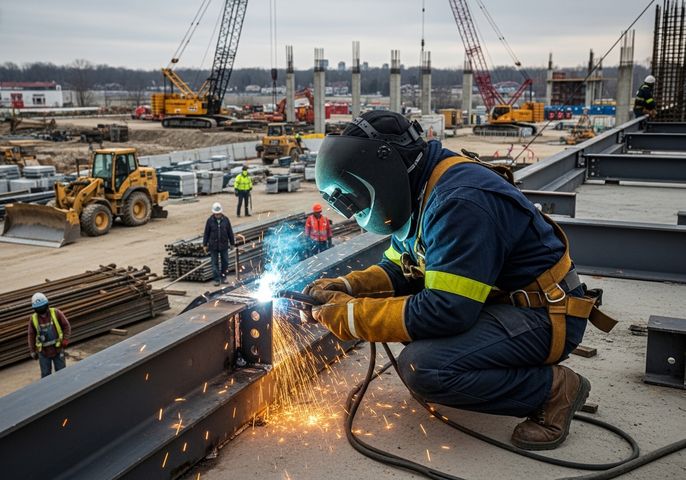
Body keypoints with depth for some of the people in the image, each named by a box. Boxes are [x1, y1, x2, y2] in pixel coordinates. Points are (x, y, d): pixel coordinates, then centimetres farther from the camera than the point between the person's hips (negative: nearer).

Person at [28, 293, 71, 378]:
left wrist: (65, 340, -13)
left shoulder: (56, 313, -12)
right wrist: (32, 351, 3)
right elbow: (31, 335, 2)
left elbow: (66, 326, -3)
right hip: (43, 351, 1)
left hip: (57, 349, 0)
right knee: (45, 374, 9)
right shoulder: (33, 319, -8)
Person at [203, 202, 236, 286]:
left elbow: (230, 232, 4)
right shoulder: (210, 221, -7)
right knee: (215, 263, 3)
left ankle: (223, 277, 24)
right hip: (213, 245, -2)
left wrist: (232, 243, 8)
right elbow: (206, 233, -1)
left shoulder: (225, 219, -3)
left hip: (224, 245, 2)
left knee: (225, 262, 9)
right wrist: (205, 245, 0)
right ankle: (216, 280, 9)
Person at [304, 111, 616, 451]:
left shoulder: (461, 201, -27)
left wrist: (353, 316, -23)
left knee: (422, 368, -27)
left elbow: (446, 311, -31)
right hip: (501, 301, 10)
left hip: (544, 315, -10)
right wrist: (346, 287, -4)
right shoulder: (421, 190, 4)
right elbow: (398, 270, 14)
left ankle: (553, 388, -7)